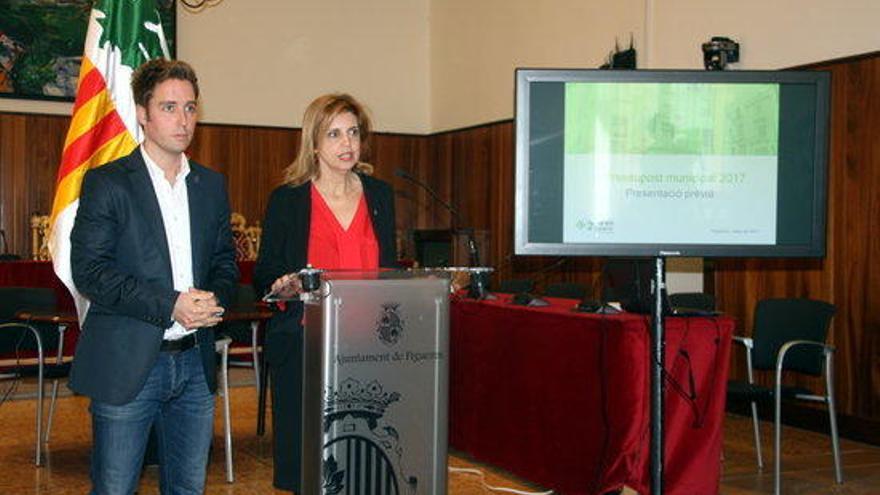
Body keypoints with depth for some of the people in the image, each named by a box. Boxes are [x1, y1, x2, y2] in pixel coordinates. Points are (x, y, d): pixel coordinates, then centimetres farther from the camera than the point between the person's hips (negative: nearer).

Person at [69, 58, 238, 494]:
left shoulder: (211, 185, 12)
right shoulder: (107, 182, -4)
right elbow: (88, 270, -11)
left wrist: (214, 300, -5)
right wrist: (169, 306, -18)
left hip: (195, 363, 5)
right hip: (127, 365, -5)